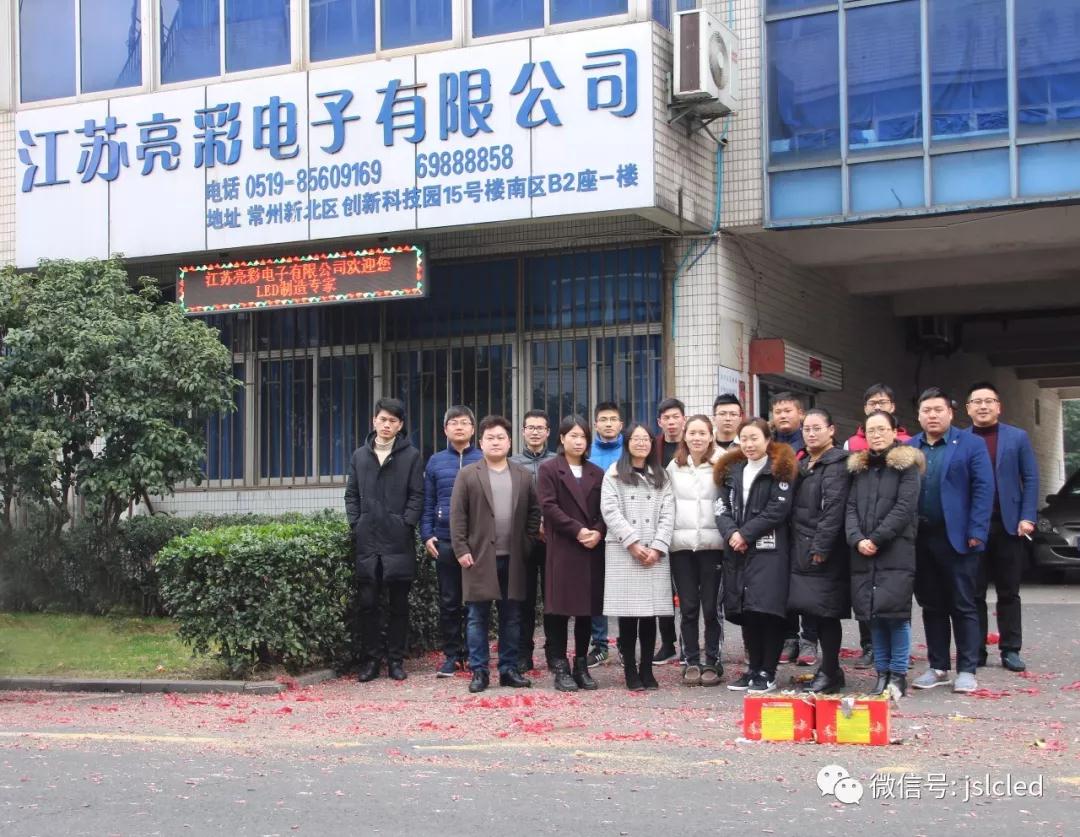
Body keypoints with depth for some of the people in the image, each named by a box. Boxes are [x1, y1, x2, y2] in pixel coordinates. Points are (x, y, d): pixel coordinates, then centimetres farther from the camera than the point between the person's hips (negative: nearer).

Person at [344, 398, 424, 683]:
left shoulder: (411, 456, 3)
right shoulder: (360, 455, 13)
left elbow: (417, 496, -1)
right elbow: (352, 494, 14)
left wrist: (406, 525, -10)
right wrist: (355, 525, 2)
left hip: (399, 541, -2)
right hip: (367, 542, 2)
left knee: (399, 604, 4)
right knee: (367, 603, 1)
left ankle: (396, 659, 11)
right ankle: (370, 659, 9)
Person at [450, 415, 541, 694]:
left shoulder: (523, 476, 10)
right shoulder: (468, 475, 1)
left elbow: (534, 511, 13)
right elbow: (458, 515, -2)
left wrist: (528, 543, 3)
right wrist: (461, 550, -9)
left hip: (513, 558, 3)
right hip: (480, 556, -3)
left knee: (512, 617, 8)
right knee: (478, 617, 1)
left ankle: (509, 669, 16)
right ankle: (479, 671, 7)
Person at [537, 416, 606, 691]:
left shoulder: (596, 473, 16)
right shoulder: (549, 469, 3)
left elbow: (605, 510, 11)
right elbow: (549, 506, -8)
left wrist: (598, 532, -9)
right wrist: (578, 531, -15)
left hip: (592, 550, 4)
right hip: (562, 549, -4)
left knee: (587, 609, 6)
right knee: (559, 609, -5)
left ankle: (581, 666, 14)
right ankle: (560, 668, 0)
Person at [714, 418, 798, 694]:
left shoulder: (780, 470, 0)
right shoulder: (731, 471, 17)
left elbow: (778, 509, -10)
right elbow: (722, 509, 9)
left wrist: (746, 534, -12)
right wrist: (731, 533, -11)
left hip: (768, 550, -5)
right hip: (737, 551, 5)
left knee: (766, 609, -10)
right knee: (745, 612, 6)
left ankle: (767, 673, -3)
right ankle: (753, 668, 16)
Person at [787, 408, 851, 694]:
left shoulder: (837, 463, -8)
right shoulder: (803, 464, 18)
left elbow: (834, 508, -17)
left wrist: (820, 547, -20)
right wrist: (797, 547, 12)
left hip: (825, 552, -8)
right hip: (802, 550, 8)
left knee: (825, 612, -4)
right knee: (815, 610, 10)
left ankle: (829, 673, 3)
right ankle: (831, 670, 19)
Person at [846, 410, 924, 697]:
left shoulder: (907, 465, 1)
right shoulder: (859, 467, 17)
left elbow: (905, 507, -9)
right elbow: (851, 508, 11)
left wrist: (876, 539, -13)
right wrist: (857, 540, -7)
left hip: (896, 552, -5)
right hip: (864, 555, 5)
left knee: (895, 613, -9)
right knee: (874, 616, 5)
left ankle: (898, 675, 0)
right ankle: (882, 673, 13)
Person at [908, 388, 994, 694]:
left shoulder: (970, 445, -1)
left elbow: (983, 489, -6)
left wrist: (976, 533, -14)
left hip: (957, 539, -4)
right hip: (920, 539, 4)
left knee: (963, 606, 2)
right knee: (931, 606, 11)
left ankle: (966, 670, 7)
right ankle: (938, 667, 18)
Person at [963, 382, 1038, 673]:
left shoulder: (1018, 438, 5)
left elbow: (1030, 479, 2)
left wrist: (1027, 518, -8)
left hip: (1009, 526, 0)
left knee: (1009, 592, 7)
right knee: (974, 593, 5)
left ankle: (1010, 650, 12)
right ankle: (975, 651, 10)